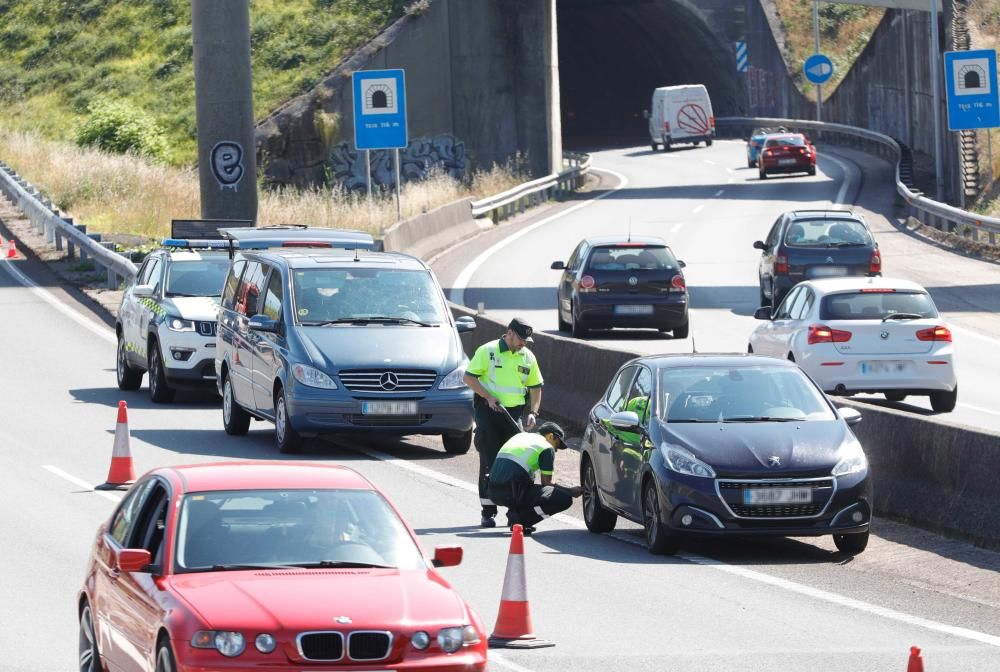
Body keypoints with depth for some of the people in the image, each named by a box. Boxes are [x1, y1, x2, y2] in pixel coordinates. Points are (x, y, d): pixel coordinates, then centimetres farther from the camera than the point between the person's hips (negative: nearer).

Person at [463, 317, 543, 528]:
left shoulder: (528, 357, 9)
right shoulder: (487, 351, -4)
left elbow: (536, 387, 16)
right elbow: (469, 377, -5)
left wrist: (533, 412, 1)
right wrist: (489, 397, -16)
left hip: (514, 413, 4)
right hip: (488, 410, -4)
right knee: (489, 463, -2)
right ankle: (488, 512, 2)